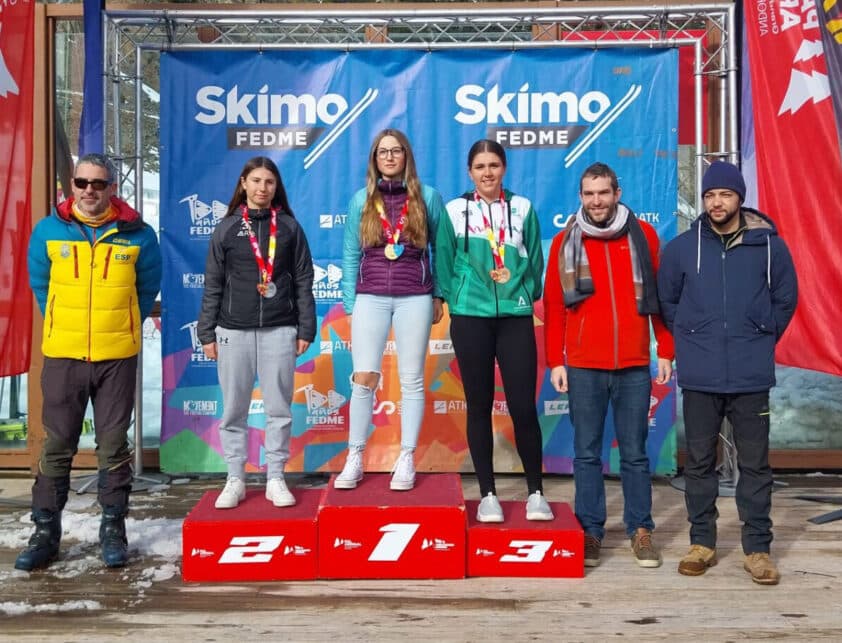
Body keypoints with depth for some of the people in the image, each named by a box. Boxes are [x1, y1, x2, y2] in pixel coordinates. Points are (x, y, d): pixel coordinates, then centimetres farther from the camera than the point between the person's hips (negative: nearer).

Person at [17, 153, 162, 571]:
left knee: (114, 444, 6)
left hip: (118, 357, -1)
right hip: (62, 356, 1)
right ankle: (46, 529, 17)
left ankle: (113, 528, 18)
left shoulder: (137, 234, -1)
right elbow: (39, 282, 15)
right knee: (57, 444, 6)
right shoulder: (48, 230, 2)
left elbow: (148, 286, 12)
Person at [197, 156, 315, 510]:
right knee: (233, 410, 5)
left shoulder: (289, 226, 6)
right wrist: (207, 333, 2)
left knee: (279, 409, 3)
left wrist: (305, 329, 1)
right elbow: (213, 284, 7)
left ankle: (275, 478, 14)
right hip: (234, 331, 1)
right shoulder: (227, 228, 6)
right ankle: (235, 479, 15)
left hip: (279, 330, 0)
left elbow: (303, 281, 6)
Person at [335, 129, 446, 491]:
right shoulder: (362, 200, 7)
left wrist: (439, 296, 6)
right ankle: (354, 459, 8)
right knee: (363, 377, -2)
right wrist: (350, 303, 5)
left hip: (415, 298, -1)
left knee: (411, 379, 4)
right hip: (370, 297, 1)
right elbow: (350, 255, 9)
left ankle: (406, 460, 12)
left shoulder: (427, 197, 4)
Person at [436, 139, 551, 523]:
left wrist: (528, 294, 4)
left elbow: (535, 261, 11)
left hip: (516, 317, 0)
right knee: (479, 406, 5)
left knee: (523, 406, -3)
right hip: (471, 319, 0)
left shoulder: (523, 208, 8)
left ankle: (535, 492, 13)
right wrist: (456, 299, 5)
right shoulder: (454, 211, 4)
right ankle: (487, 494, 16)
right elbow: (445, 263, 8)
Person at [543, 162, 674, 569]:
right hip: (583, 366, 0)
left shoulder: (643, 235, 5)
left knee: (635, 453, 7)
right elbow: (553, 306, 5)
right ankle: (590, 531, 16)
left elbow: (660, 296, 7)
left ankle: (641, 530, 18)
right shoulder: (565, 242, 5)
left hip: (634, 366, 0)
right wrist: (555, 362, 1)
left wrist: (665, 352, 4)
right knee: (587, 453, 6)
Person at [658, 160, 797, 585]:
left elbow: (785, 298, 10)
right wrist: (690, 339, 9)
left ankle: (757, 548, 17)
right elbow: (666, 300, 13)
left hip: (752, 376, 0)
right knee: (699, 462, 9)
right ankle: (701, 543, 22)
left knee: (754, 464, 5)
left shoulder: (769, 244, 0)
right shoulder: (681, 247, 2)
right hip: (699, 377, 1)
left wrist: (762, 339, 6)